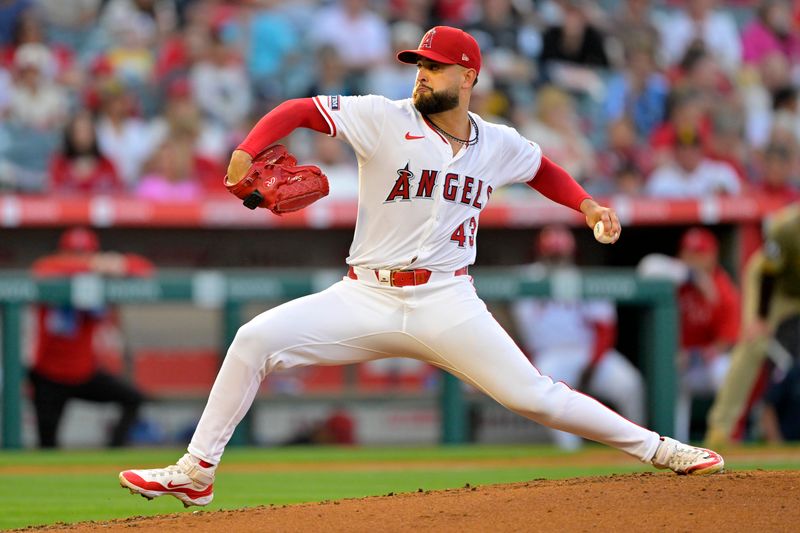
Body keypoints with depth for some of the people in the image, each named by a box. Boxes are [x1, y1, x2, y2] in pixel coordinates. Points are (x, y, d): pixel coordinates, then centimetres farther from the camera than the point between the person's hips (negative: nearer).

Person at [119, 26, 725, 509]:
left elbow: (544, 169, 27)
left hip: (446, 304, 0)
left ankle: (655, 448, 5)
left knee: (532, 395, -10)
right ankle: (196, 472, -7)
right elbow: (298, 110, -5)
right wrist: (247, 152, -21)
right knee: (255, 340, -15)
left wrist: (588, 206, 12)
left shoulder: (500, 145, 6)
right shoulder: (385, 119, -3)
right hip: (366, 297, 0)